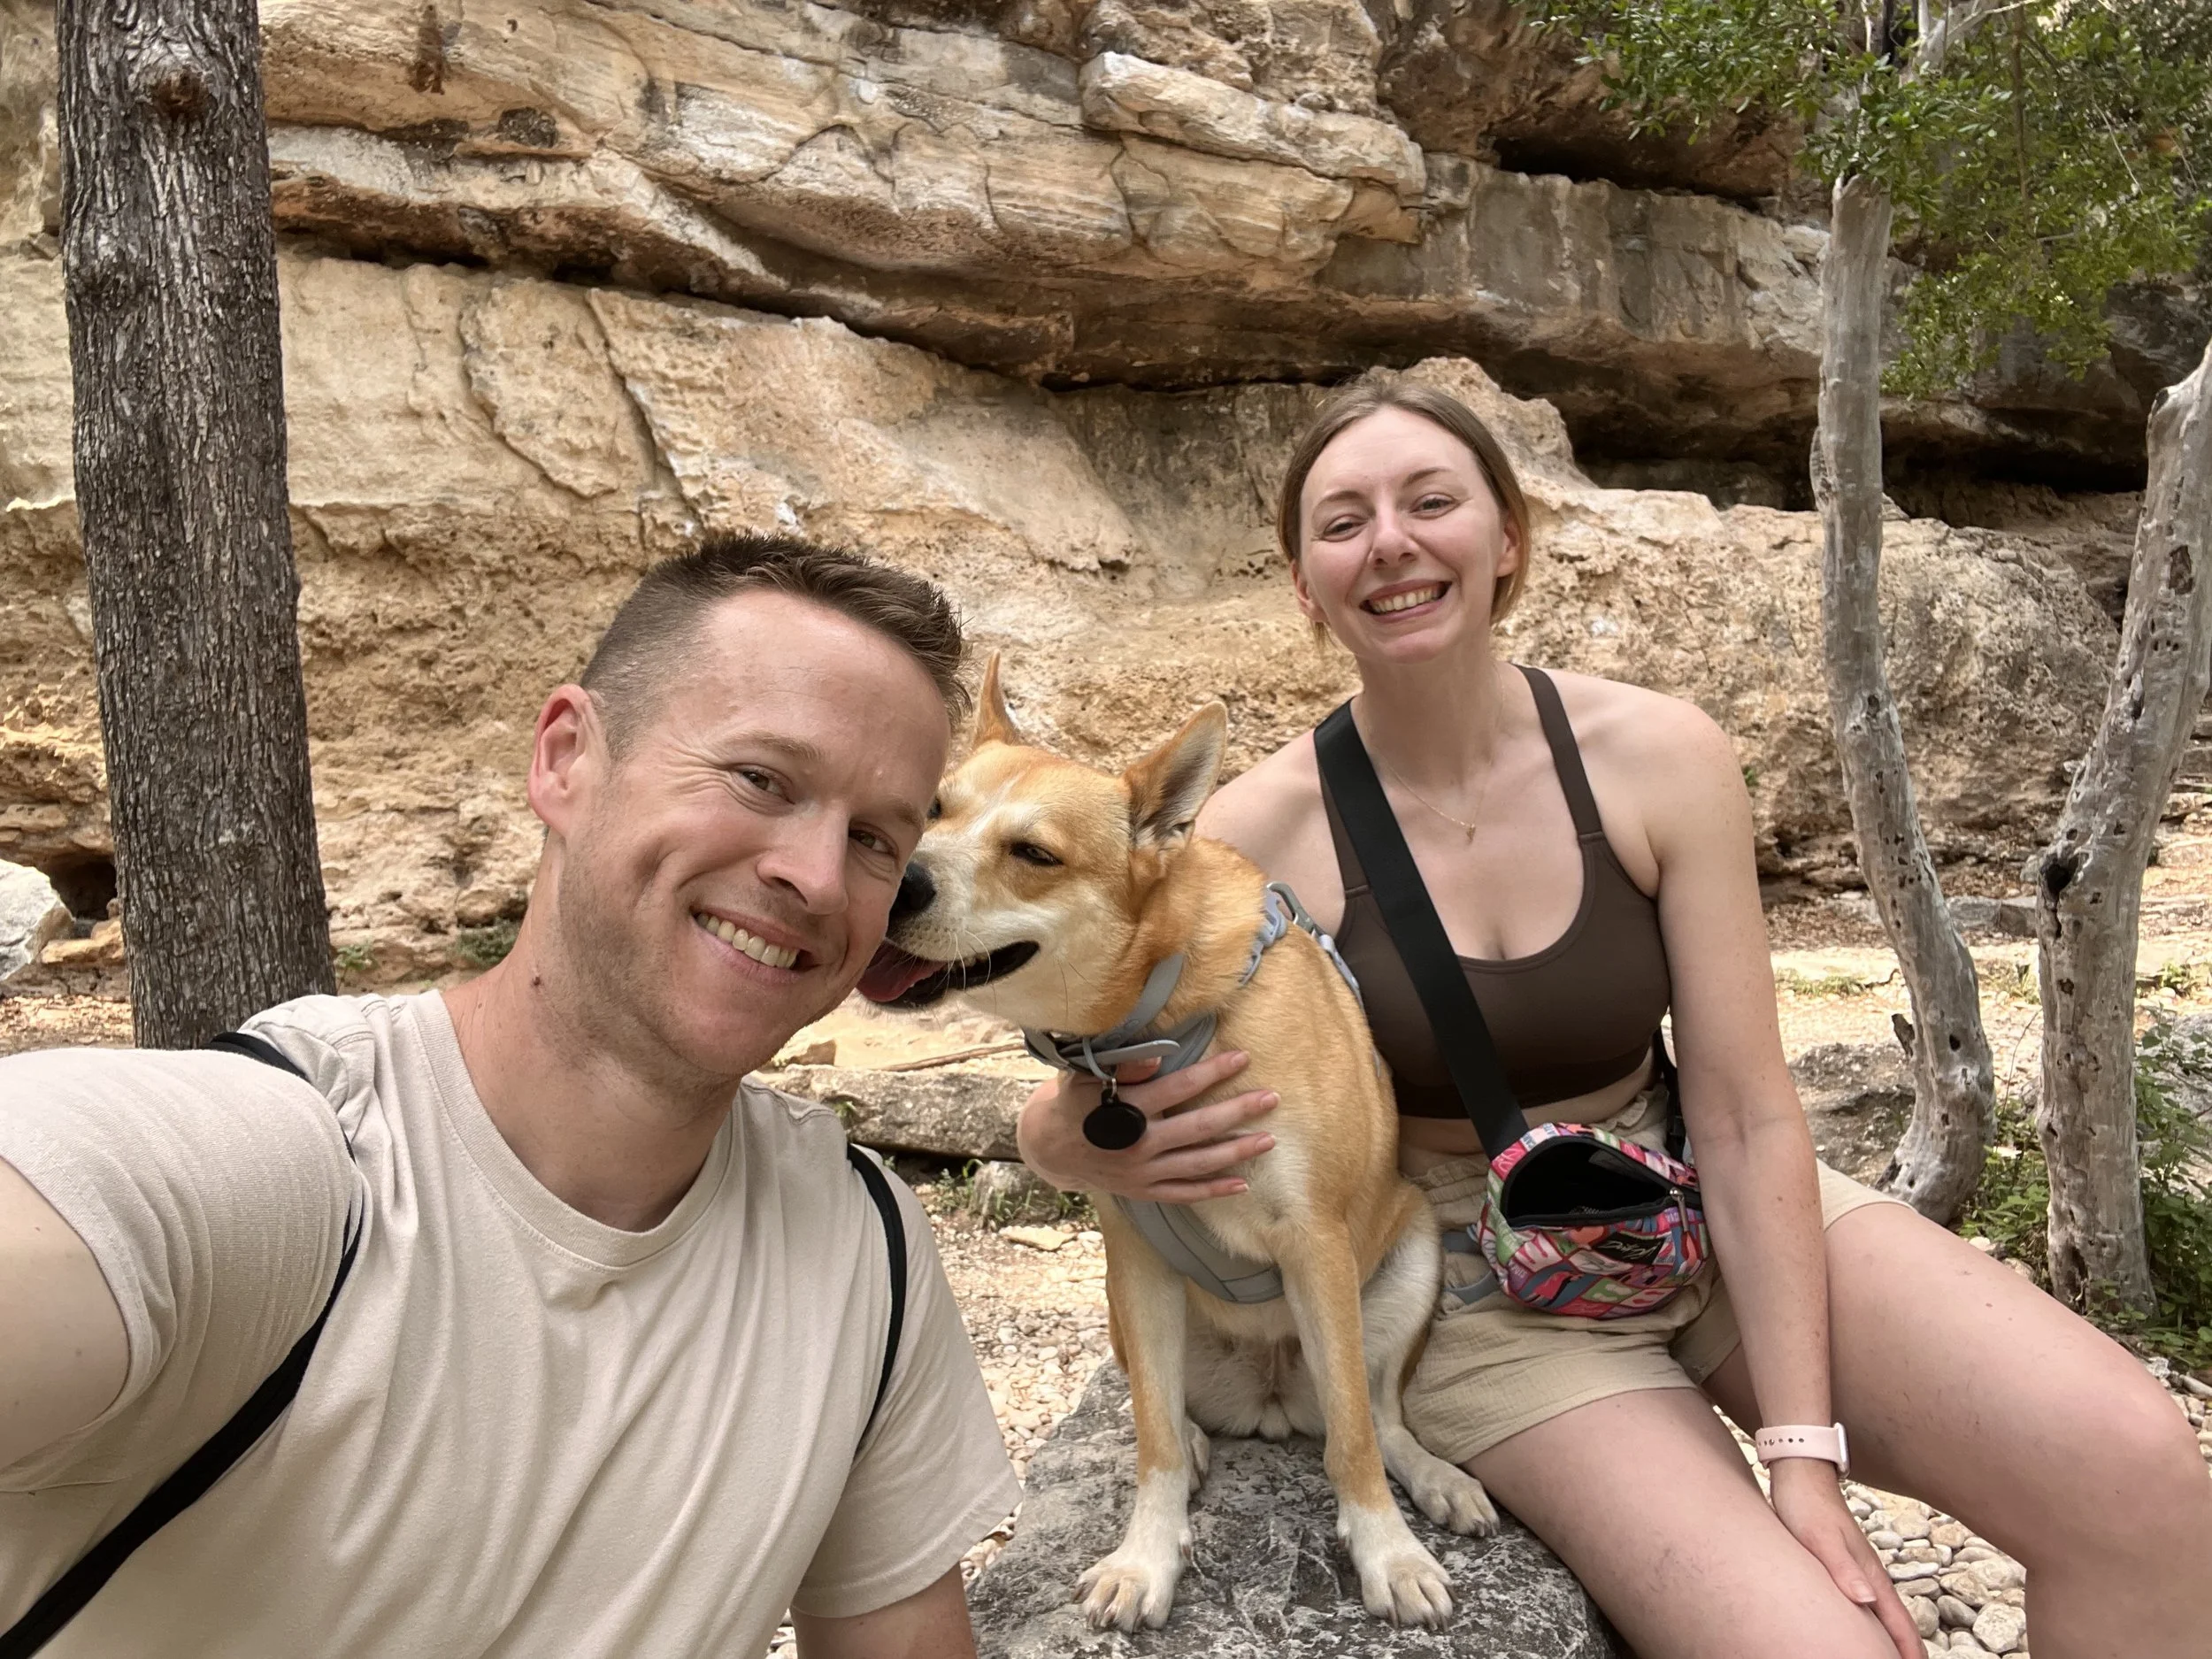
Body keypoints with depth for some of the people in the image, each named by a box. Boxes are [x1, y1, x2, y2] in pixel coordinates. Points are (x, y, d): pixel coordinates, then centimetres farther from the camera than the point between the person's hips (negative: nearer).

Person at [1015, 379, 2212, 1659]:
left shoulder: (1658, 757, -12)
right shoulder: (1265, 831, -15)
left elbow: (1747, 1119, -10)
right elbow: (1060, 1118, -10)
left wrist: (1803, 1451, -14)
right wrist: (1088, 1143, -34)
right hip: (1486, 1302, -2)